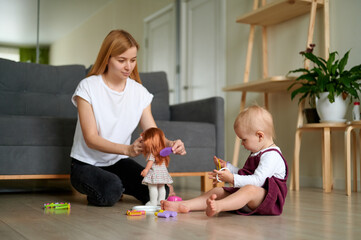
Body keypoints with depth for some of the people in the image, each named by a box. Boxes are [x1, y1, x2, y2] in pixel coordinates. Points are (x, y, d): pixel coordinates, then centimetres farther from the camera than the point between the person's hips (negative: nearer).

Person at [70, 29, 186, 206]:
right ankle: (95, 189, 2)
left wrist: (170, 144, -29)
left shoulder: (140, 92, -1)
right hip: (86, 164, -4)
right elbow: (91, 139, -20)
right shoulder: (88, 87, -13)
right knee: (110, 191, -34)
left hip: (119, 162, 4)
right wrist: (128, 149, -36)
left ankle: (118, 187, 9)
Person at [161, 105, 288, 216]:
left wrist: (232, 179, -30)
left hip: (265, 198, -10)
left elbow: (257, 180, -25)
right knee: (217, 191, 2)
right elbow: (244, 174, 33)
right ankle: (185, 205, -16)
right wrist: (227, 166, 25)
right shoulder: (256, 154, 22)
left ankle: (218, 206, -66)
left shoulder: (272, 156, -13)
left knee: (250, 189, -41)